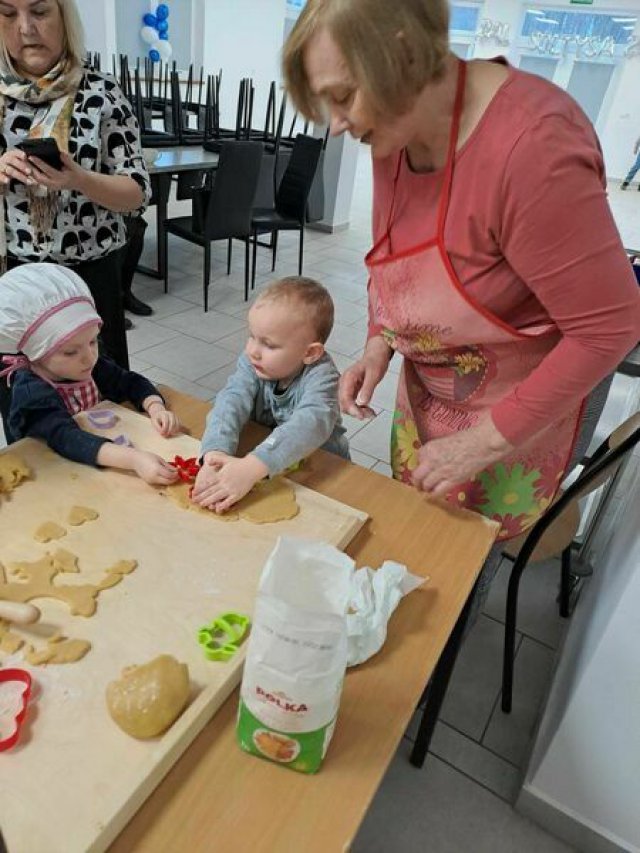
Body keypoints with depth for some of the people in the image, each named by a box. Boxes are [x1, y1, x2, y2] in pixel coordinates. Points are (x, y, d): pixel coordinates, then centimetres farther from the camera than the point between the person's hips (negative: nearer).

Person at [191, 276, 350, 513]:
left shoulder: (321, 375, -25)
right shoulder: (251, 362, -14)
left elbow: (311, 422, -42)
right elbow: (231, 401, -28)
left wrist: (251, 469, -56)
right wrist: (216, 454, -49)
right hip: (257, 455, 4)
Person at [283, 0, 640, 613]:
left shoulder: (530, 148, -33)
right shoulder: (396, 131, -8)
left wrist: (486, 441, -24)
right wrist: (378, 345, -10)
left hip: (527, 398, -6)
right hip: (429, 381, 7)